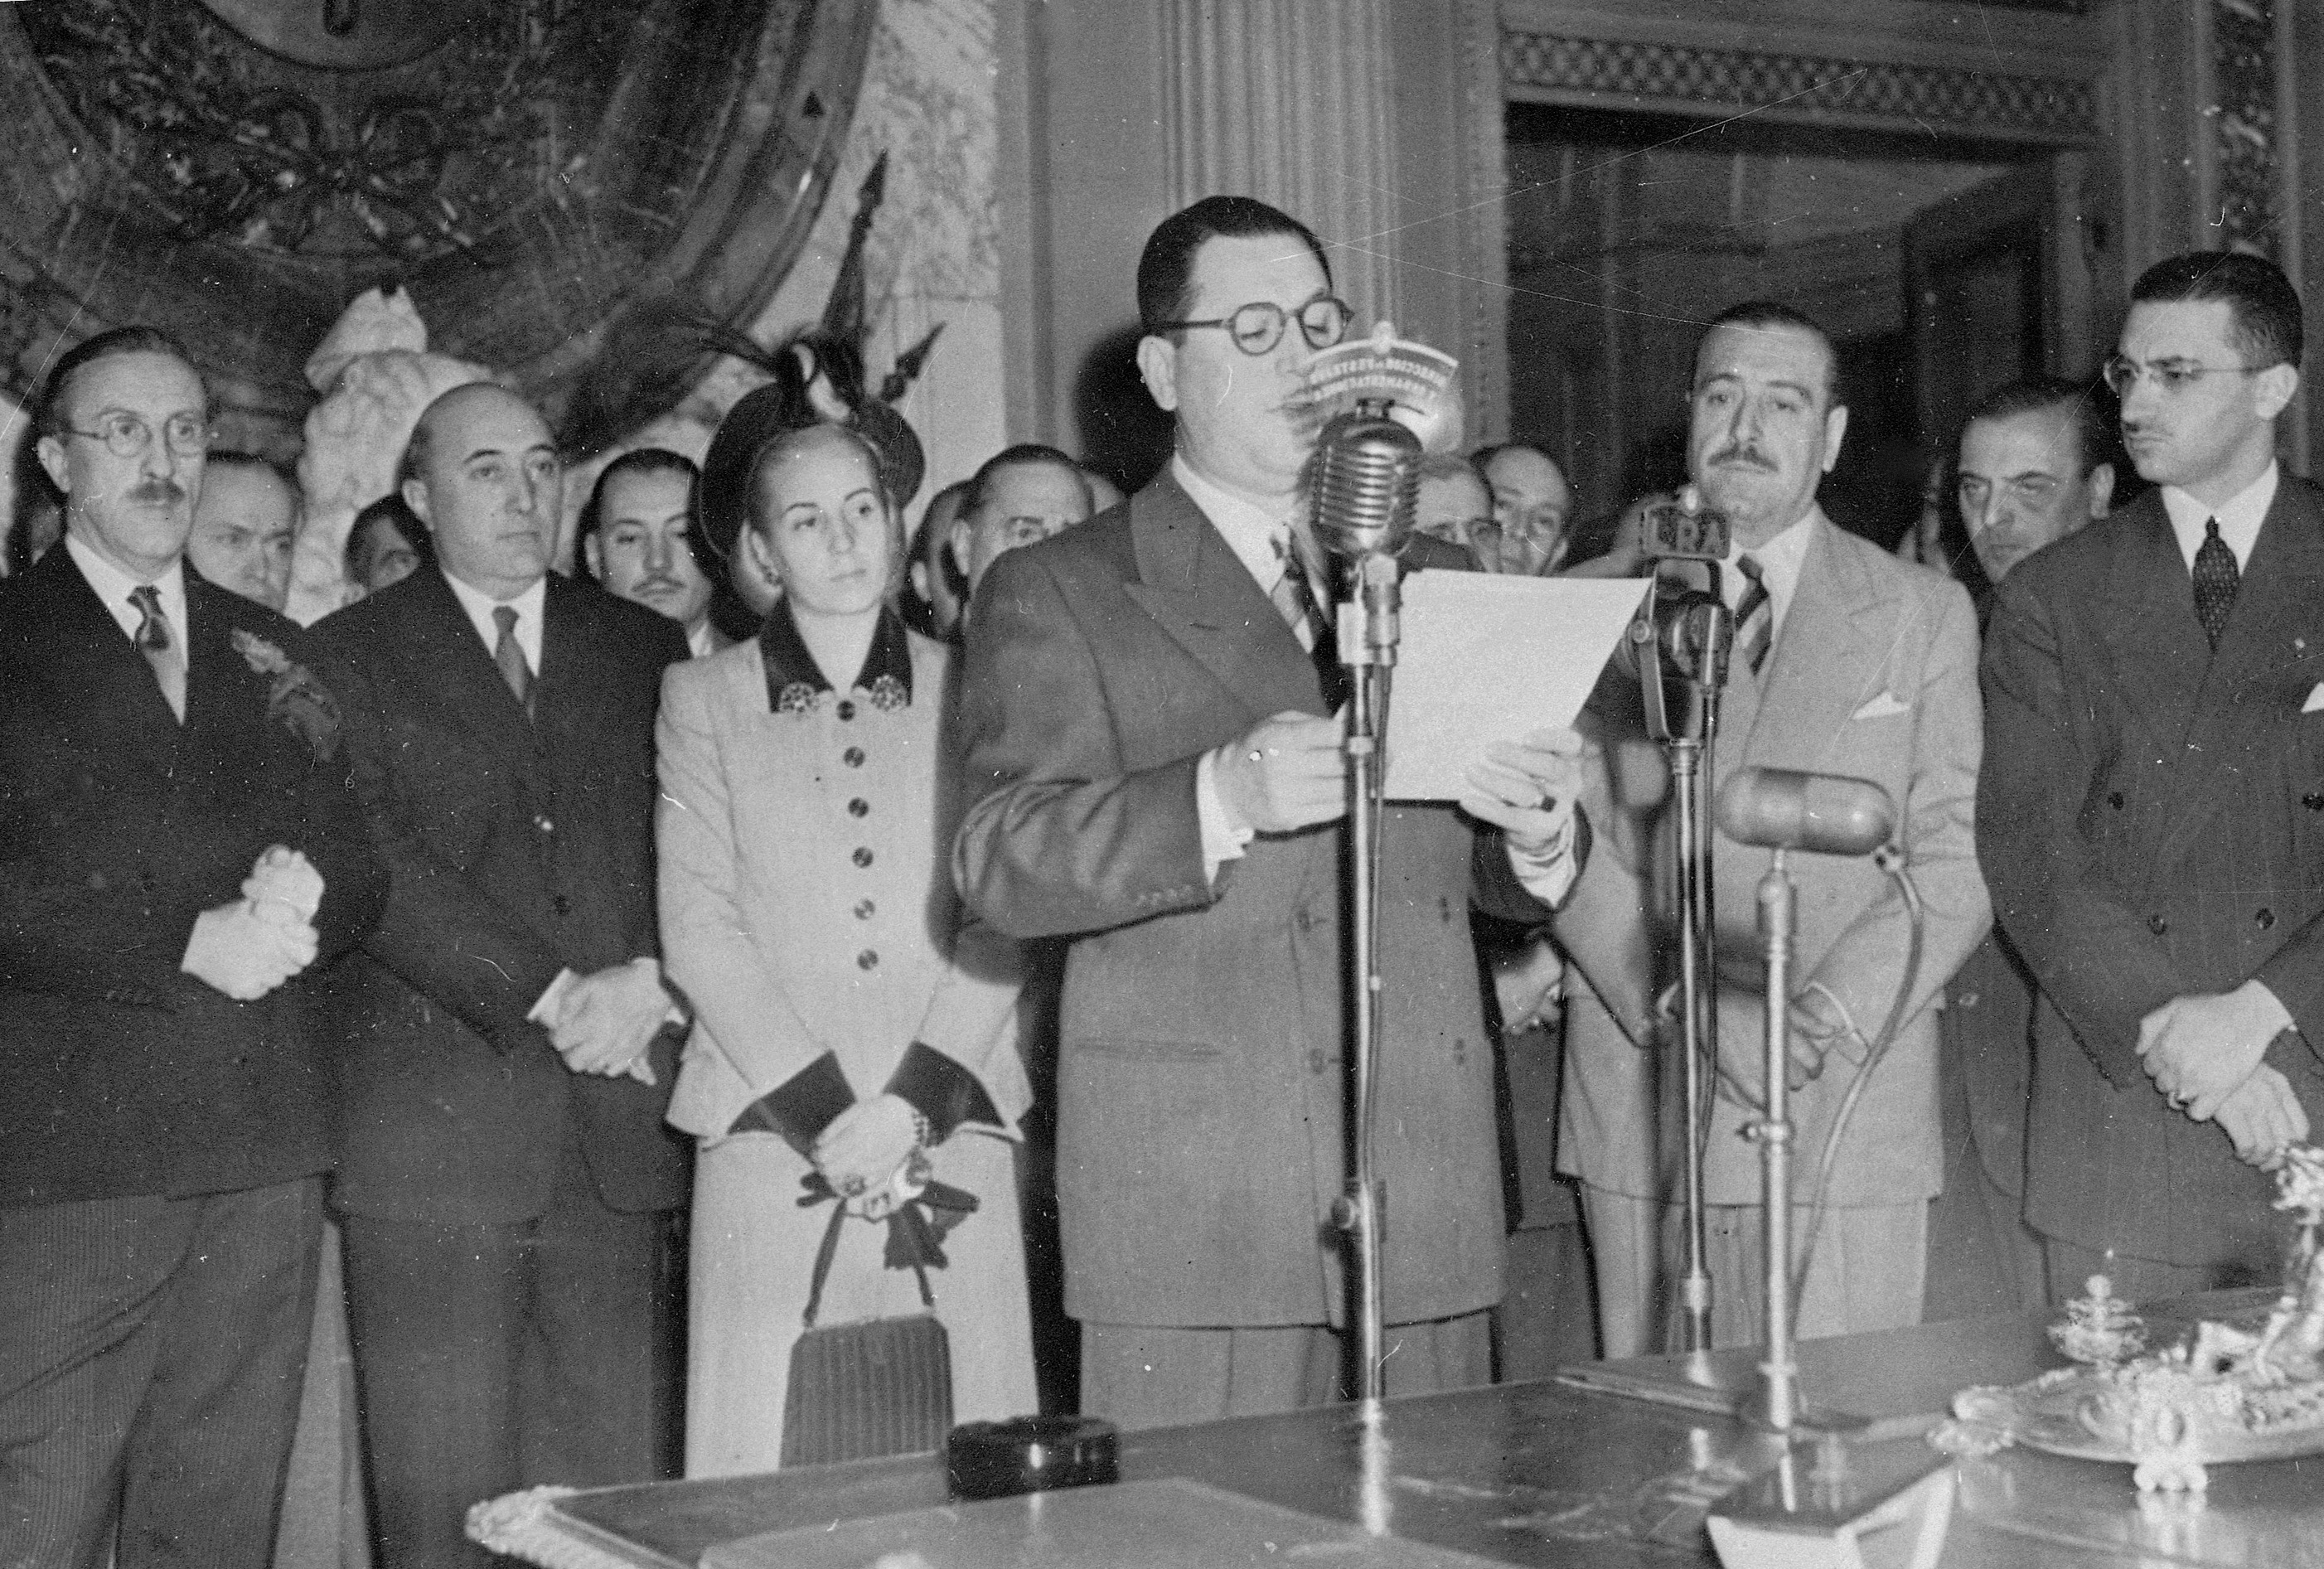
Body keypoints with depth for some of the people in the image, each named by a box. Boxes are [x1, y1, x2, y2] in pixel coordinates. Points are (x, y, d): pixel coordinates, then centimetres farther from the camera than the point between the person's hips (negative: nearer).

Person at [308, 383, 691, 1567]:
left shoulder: (646, 650, 17)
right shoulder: (350, 655, 6)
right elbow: (372, 864, -6)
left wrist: (648, 984, -10)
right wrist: (552, 998, -12)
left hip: (618, 1124, 3)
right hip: (431, 1139, -3)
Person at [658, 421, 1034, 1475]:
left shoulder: (966, 691, 12)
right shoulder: (702, 699, 10)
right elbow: (697, 925, 3)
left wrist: (914, 1101, -7)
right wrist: (821, 1108, -7)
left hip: (951, 1131, 1)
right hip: (770, 1137, 0)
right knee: (773, 1460, -4)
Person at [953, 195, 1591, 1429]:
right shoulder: (1056, 594, 4)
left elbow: (1494, 880, 20)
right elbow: (1001, 861, -9)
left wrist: (1537, 837, -5)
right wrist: (1224, 797, -25)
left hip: (1431, 1191, 4)